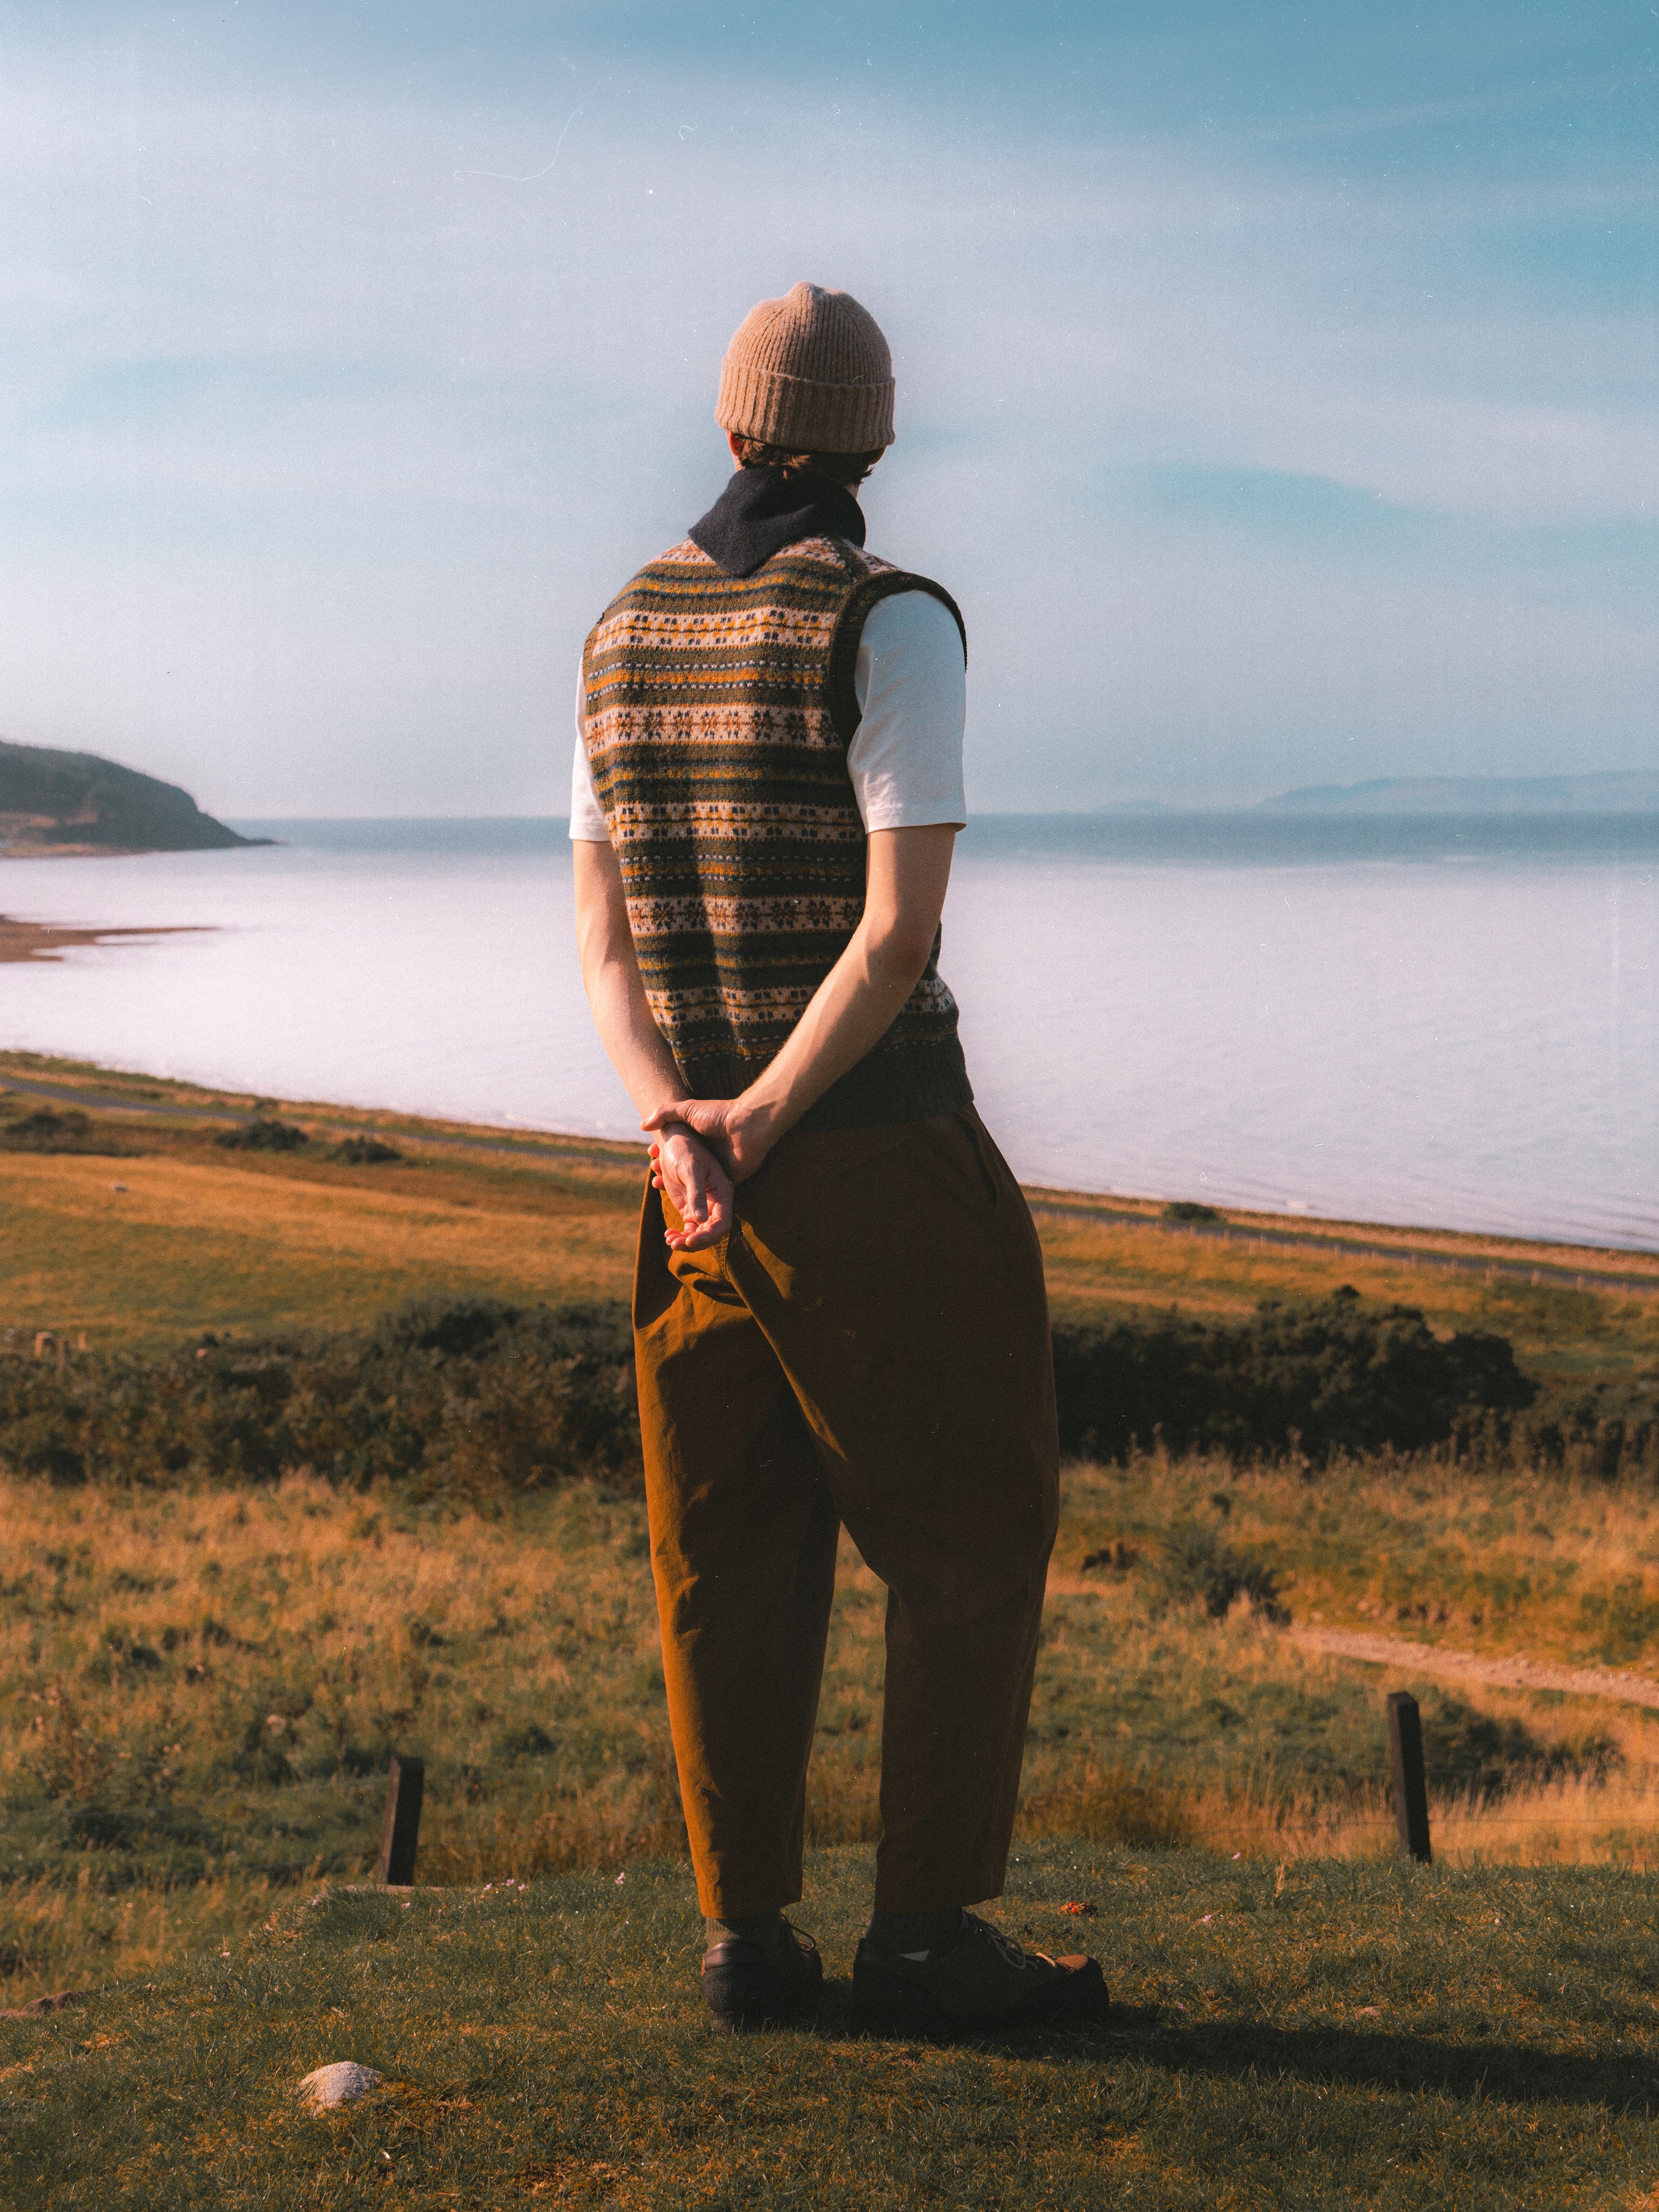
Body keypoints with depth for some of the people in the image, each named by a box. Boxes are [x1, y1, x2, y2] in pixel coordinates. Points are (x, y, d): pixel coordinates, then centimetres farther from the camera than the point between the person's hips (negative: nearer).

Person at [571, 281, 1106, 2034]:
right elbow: (900, 933, -19)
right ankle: (927, 1934, 8)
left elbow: (603, 940, 4)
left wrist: (678, 1128, -7)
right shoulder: (892, 626, -9)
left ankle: (746, 1936, 16)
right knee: (970, 1544, 6)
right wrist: (761, 1124, -14)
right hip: (883, 1166, -6)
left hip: (699, 1178, 6)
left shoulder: (623, 637, 10)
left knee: (732, 1562, 11)